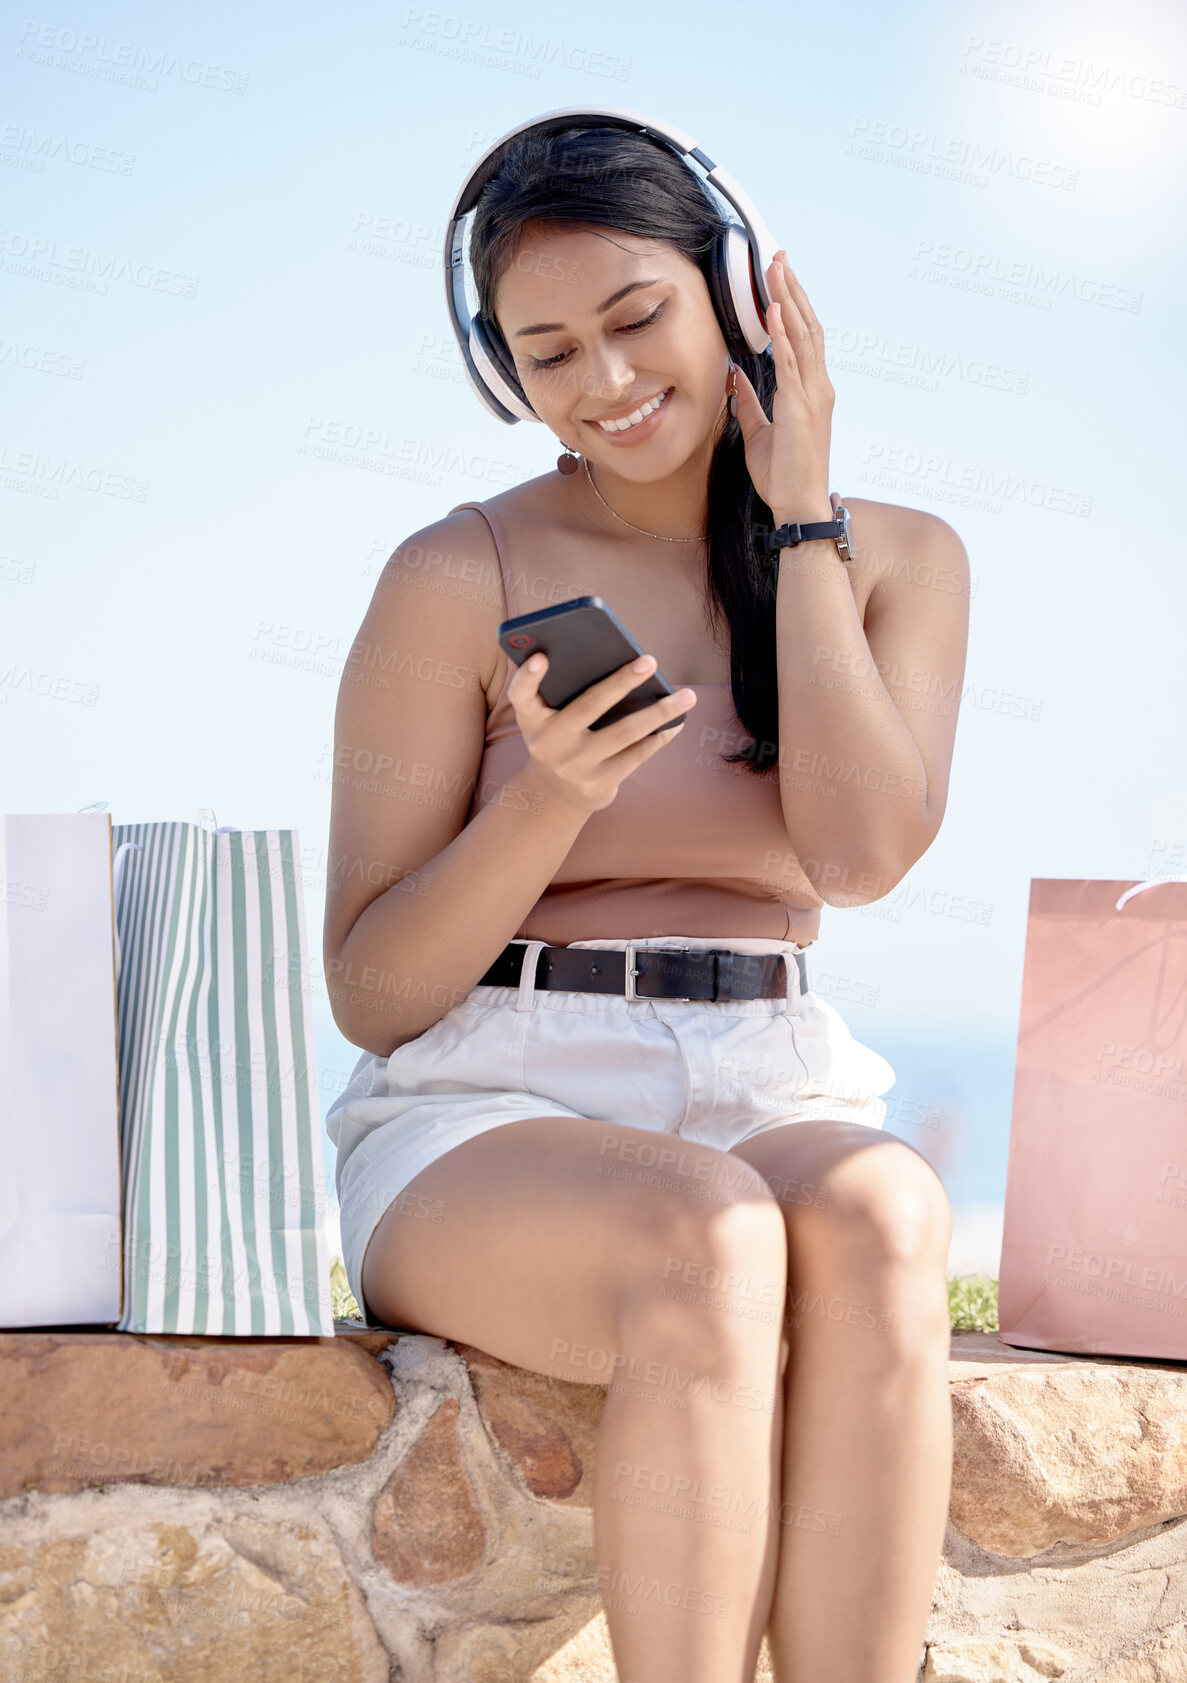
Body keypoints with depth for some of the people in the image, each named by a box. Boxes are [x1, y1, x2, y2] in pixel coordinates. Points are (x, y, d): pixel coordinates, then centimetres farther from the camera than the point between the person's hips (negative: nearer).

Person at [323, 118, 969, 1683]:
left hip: (771, 1111, 3)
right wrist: (550, 800, -19)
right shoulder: (459, 580, -1)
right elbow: (371, 998, -2)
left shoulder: (897, 558, 10)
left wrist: (799, 512, -3)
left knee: (881, 1211, -33)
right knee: (711, 1240, -36)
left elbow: (862, 852, -9)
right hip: (483, 1121, -2)